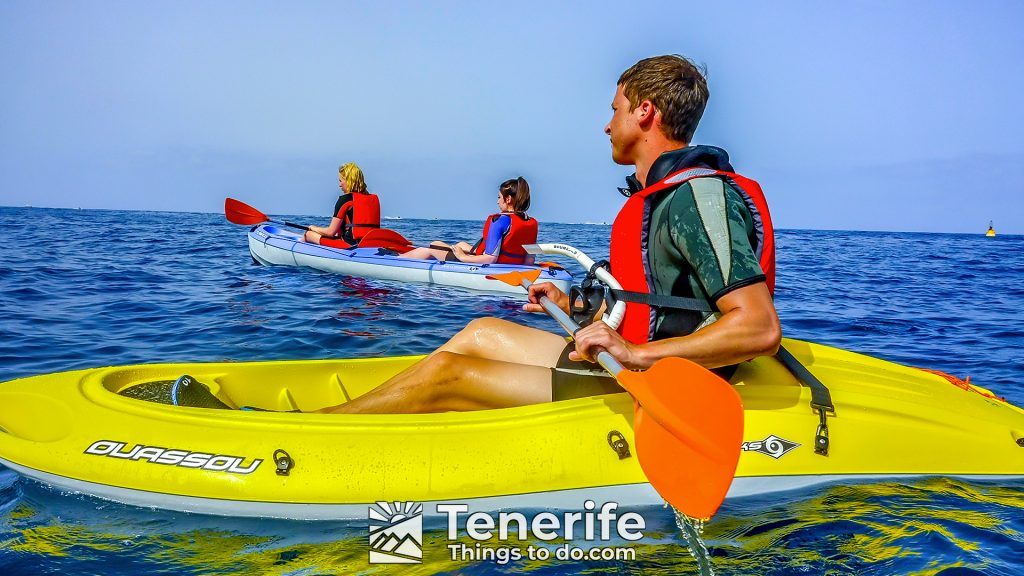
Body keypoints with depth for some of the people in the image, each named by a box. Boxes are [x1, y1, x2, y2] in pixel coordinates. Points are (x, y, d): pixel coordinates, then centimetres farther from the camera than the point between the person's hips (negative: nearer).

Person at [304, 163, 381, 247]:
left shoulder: (345, 199, -7)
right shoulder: (374, 199, 11)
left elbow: (331, 232, -5)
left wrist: (314, 228, 16)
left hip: (350, 245, -8)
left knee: (309, 234, 8)